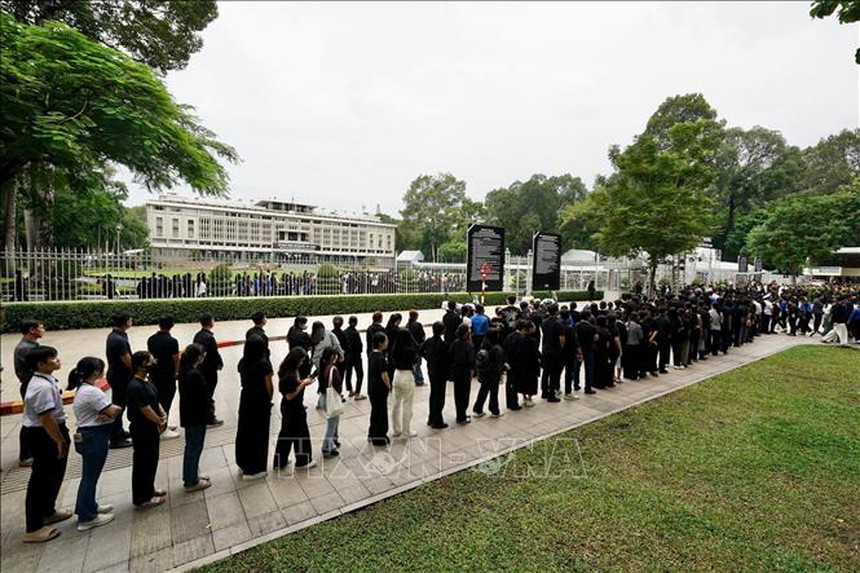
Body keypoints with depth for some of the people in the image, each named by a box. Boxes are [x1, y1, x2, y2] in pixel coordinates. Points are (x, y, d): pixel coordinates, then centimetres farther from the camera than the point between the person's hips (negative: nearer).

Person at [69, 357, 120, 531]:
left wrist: (106, 413, -14)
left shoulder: (82, 389, 10)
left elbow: (107, 409, 5)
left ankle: (88, 507, 37)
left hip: (87, 435, 10)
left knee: (89, 475, 22)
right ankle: (87, 518, 15)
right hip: (94, 437, -10)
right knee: (90, 476, 3)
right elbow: (114, 410, -23)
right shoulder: (92, 392, -23)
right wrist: (113, 410, -3)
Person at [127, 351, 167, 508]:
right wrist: (160, 422, -9)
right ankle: (142, 498, 21)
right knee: (142, 463, 6)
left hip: (151, 427, 9)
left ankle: (149, 489, 37)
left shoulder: (147, 380, 4)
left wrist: (163, 414, -3)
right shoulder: (135, 386, -26)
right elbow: (146, 410, -22)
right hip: (141, 430, -9)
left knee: (152, 460, 21)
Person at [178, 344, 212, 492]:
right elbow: (202, 396, -21)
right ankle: (191, 482, 19)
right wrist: (205, 416, -13)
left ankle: (190, 476, 36)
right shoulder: (195, 375, -27)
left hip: (187, 414, 9)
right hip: (196, 416, -9)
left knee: (190, 447, 21)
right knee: (195, 448, 5)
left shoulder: (184, 371, 2)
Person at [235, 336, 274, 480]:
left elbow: (242, 382, 7)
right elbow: (268, 386, -13)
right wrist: (269, 399, 3)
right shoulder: (264, 364, -20)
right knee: (258, 434, 6)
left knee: (244, 432, 18)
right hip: (260, 401, -6)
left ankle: (243, 464, 34)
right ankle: (253, 469, 16)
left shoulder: (242, 363, -1)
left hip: (245, 399, 7)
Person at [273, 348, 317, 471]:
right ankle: (303, 461, 28)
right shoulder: (290, 375, -29)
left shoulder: (288, 370, -1)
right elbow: (290, 396, -24)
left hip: (288, 408, 9)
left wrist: (302, 382, -1)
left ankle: (280, 461, 33)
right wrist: (303, 384, -21)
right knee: (301, 433, 10)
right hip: (294, 409, -9)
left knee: (286, 433, 20)